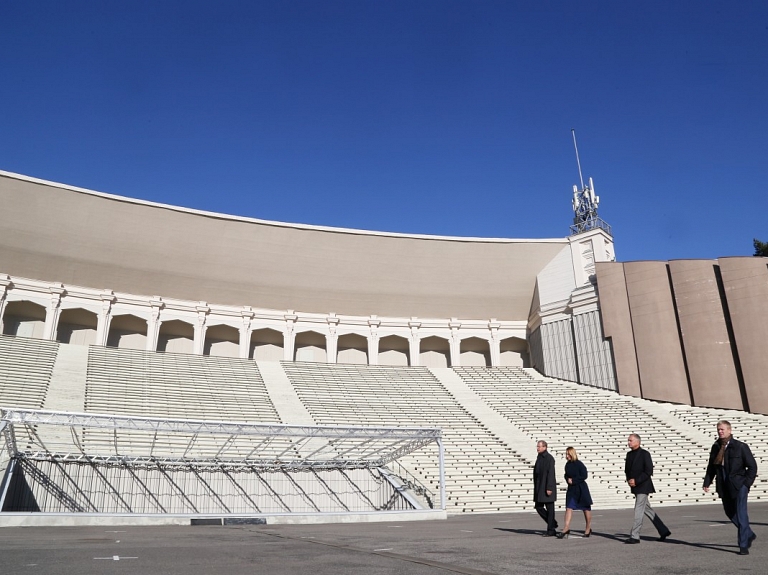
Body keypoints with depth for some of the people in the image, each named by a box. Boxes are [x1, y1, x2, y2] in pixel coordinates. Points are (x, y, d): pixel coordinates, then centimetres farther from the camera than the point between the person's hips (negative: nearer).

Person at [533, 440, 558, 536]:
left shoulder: (549, 458, -14)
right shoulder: (539, 457, 13)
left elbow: (551, 474, -19)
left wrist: (549, 488, -22)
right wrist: (536, 487, 18)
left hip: (547, 487, -9)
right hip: (539, 487, 9)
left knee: (550, 508, 0)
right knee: (538, 507, 9)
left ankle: (551, 530, 9)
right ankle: (553, 524, 24)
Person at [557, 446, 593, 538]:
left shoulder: (579, 464, -13)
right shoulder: (567, 464, 6)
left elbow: (584, 476, -16)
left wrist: (573, 480, -17)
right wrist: (568, 479, -5)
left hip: (581, 489, -6)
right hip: (571, 489, 6)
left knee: (586, 508, 9)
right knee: (569, 508, -4)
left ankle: (588, 528, 24)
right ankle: (566, 528, -8)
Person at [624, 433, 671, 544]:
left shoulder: (645, 454, -11)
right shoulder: (629, 454, 11)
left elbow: (649, 471, -16)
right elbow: (627, 470, 17)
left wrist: (636, 480, -20)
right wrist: (629, 480, -2)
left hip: (643, 486, -8)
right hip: (635, 487, 8)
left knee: (638, 511, -7)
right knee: (647, 510, 15)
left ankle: (634, 536, -4)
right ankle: (663, 531, 27)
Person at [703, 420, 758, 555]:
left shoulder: (741, 447, -8)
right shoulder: (715, 447, 6)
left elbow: (752, 466, -4)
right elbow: (711, 467, 11)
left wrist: (746, 483, -11)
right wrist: (707, 482, 2)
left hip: (739, 485, -6)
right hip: (724, 487, 6)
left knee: (741, 514, -8)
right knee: (730, 512, 15)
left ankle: (743, 545, -1)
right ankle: (749, 535, 37)